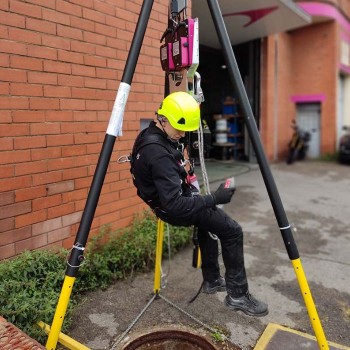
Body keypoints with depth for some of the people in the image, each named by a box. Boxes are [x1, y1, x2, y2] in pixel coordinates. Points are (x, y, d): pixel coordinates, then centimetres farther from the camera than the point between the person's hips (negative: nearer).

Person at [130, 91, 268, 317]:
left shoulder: (150, 135, -2)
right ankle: (238, 295, 7)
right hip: (174, 209, -10)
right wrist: (214, 199, -29)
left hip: (174, 198, 10)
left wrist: (185, 177, 11)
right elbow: (175, 204, -35)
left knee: (212, 220, 27)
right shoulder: (158, 153, -33)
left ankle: (212, 280, 37)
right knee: (232, 232, -6)